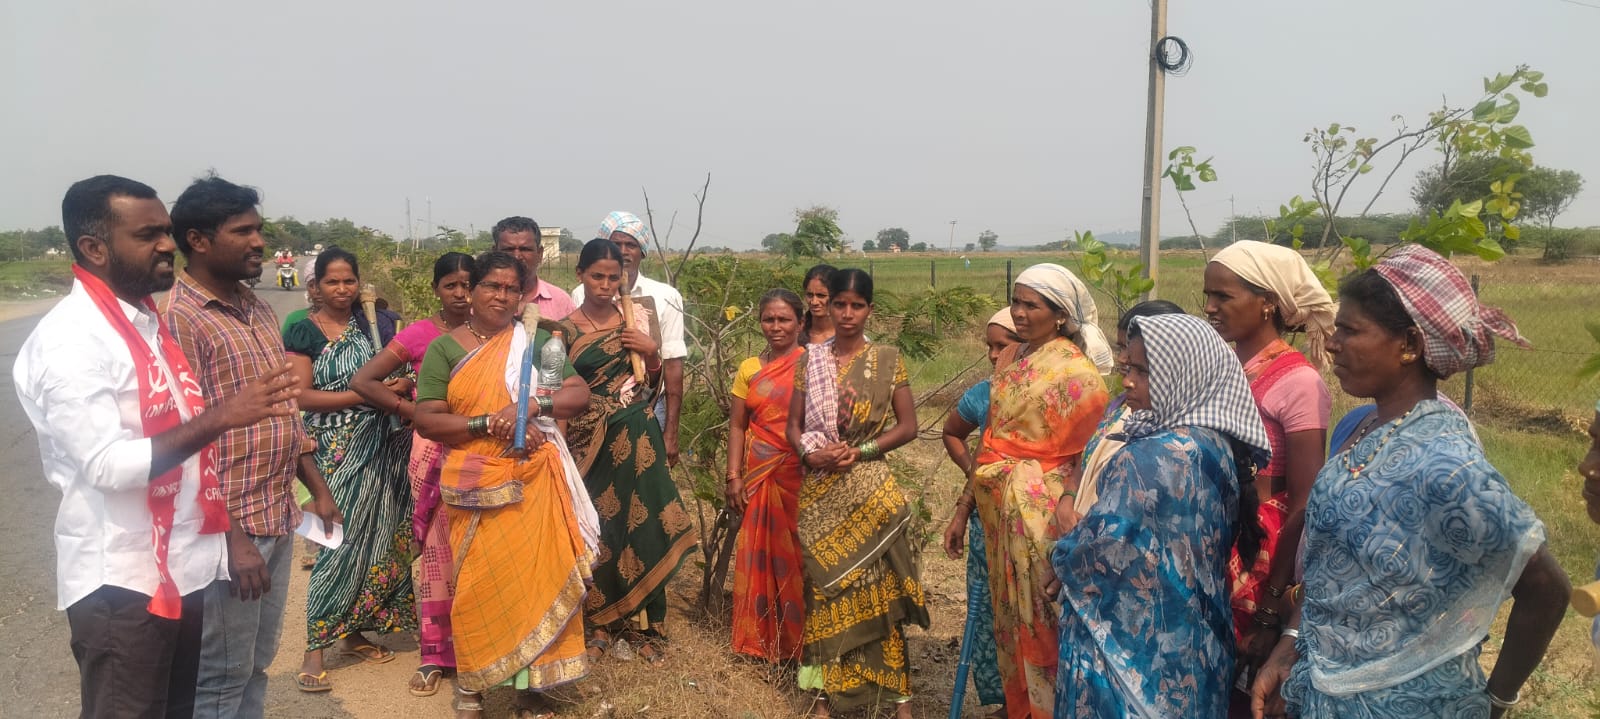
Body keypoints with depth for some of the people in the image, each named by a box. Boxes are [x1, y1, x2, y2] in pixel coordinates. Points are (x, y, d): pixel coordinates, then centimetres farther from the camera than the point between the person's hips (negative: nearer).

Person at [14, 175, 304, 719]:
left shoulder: (151, 322, 10)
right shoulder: (68, 339, -17)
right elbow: (108, 466, -25)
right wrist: (219, 416, -27)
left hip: (181, 568, 8)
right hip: (120, 583, -8)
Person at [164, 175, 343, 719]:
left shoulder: (257, 310, 11)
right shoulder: (178, 318, -16)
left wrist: (318, 489, 16)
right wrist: (232, 539, -22)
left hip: (278, 517, 8)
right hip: (228, 527, -8)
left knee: (257, 665, 18)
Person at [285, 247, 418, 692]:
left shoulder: (374, 325, 10)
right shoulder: (303, 333, -2)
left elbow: (406, 373, 13)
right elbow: (302, 396, -11)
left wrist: (401, 385, -10)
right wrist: (367, 395, -17)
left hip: (381, 449, 4)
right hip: (335, 453, -4)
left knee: (375, 538, 7)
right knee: (341, 540, -8)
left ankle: (353, 632, 21)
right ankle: (315, 648, 1)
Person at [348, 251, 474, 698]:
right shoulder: (418, 334, -2)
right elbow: (362, 381, -3)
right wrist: (411, 409, -6)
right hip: (434, 451, -1)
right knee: (438, 549, 4)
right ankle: (435, 653, 14)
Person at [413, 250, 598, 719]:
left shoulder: (538, 341, 8)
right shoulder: (445, 348, 2)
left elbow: (580, 395, 2)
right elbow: (426, 420, -5)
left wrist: (531, 406, -15)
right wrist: (489, 423, -17)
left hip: (534, 483, 2)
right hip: (477, 487, -1)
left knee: (537, 577, 3)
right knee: (481, 583, 2)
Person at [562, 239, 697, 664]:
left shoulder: (637, 318, 6)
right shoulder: (565, 330, 1)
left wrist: (651, 351, -6)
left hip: (635, 437, 1)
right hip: (588, 441, -1)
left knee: (640, 526, -1)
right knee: (596, 530, 2)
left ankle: (641, 625, 12)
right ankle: (598, 624, 19)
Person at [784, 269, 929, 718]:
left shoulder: (888, 361, 0)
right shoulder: (809, 360, 5)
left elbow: (908, 426, -2)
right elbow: (793, 425, 5)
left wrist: (861, 450, -13)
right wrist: (810, 453, -14)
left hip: (870, 491, -2)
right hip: (820, 491, 2)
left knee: (877, 586, 2)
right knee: (826, 585, 7)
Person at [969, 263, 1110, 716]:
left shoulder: (1074, 370, -13)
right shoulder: (1012, 359, 9)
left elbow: (1088, 447, -12)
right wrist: (969, 501, 15)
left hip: (1040, 508, -7)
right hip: (1001, 506, 7)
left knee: (1040, 613, 2)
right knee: (1010, 607, 16)